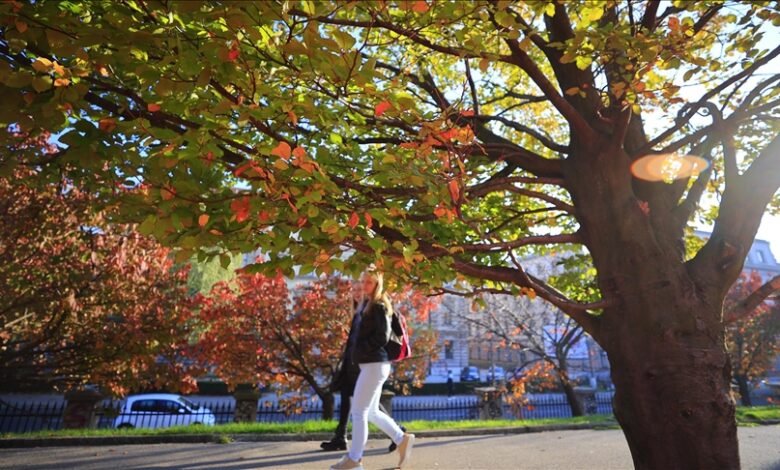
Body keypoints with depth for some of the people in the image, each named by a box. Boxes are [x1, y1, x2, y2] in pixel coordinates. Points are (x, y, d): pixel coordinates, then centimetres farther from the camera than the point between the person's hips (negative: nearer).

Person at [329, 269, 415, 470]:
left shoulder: (379, 306, -12)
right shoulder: (365, 305, 14)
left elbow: (383, 337, -19)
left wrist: (360, 348, -11)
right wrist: (354, 348, 4)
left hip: (375, 365, -9)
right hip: (370, 364, 9)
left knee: (358, 411, -1)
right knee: (372, 412, 16)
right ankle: (402, 439, 28)